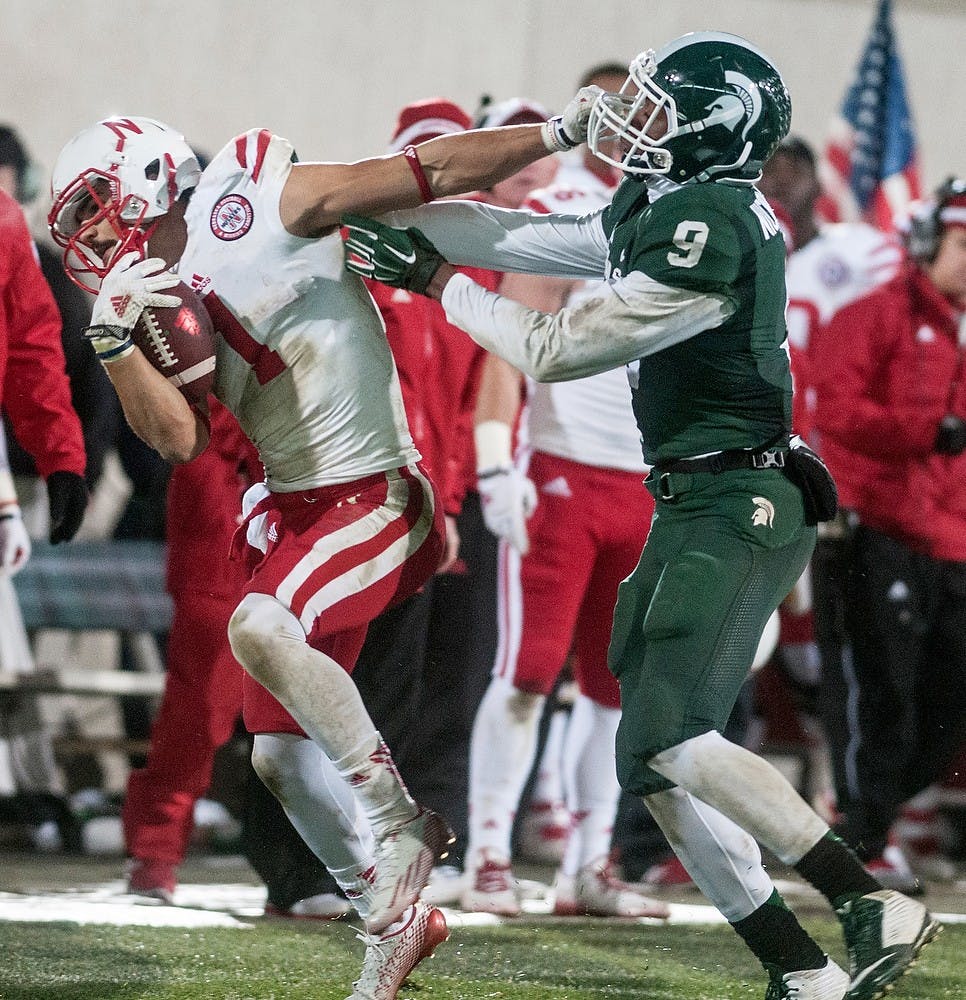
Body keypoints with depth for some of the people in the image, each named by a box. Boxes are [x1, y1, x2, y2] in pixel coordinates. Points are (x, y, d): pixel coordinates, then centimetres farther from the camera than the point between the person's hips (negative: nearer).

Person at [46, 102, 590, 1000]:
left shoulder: (265, 204, -12)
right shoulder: (166, 301, 7)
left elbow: (430, 175, -10)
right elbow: (179, 439, -5)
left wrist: (560, 132, -13)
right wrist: (113, 340, -17)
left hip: (371, 502, -8)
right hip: (288, 510, 8)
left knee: (260, 628, -32)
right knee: (281, 753, 8)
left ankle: (398, 822, -19)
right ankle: (392, 918, 25)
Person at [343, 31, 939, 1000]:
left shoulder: (712, 227, -18)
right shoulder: (654, 213, 12)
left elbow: (557, 348, -15)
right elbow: (517, 236, 18)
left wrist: (436, 282, -5)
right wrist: (360, 202, 15)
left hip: (738, 508, -10)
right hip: (691, 508, 10)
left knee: (669, 739, -19)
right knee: (653, 762, 6)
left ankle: (876, 909, -18)